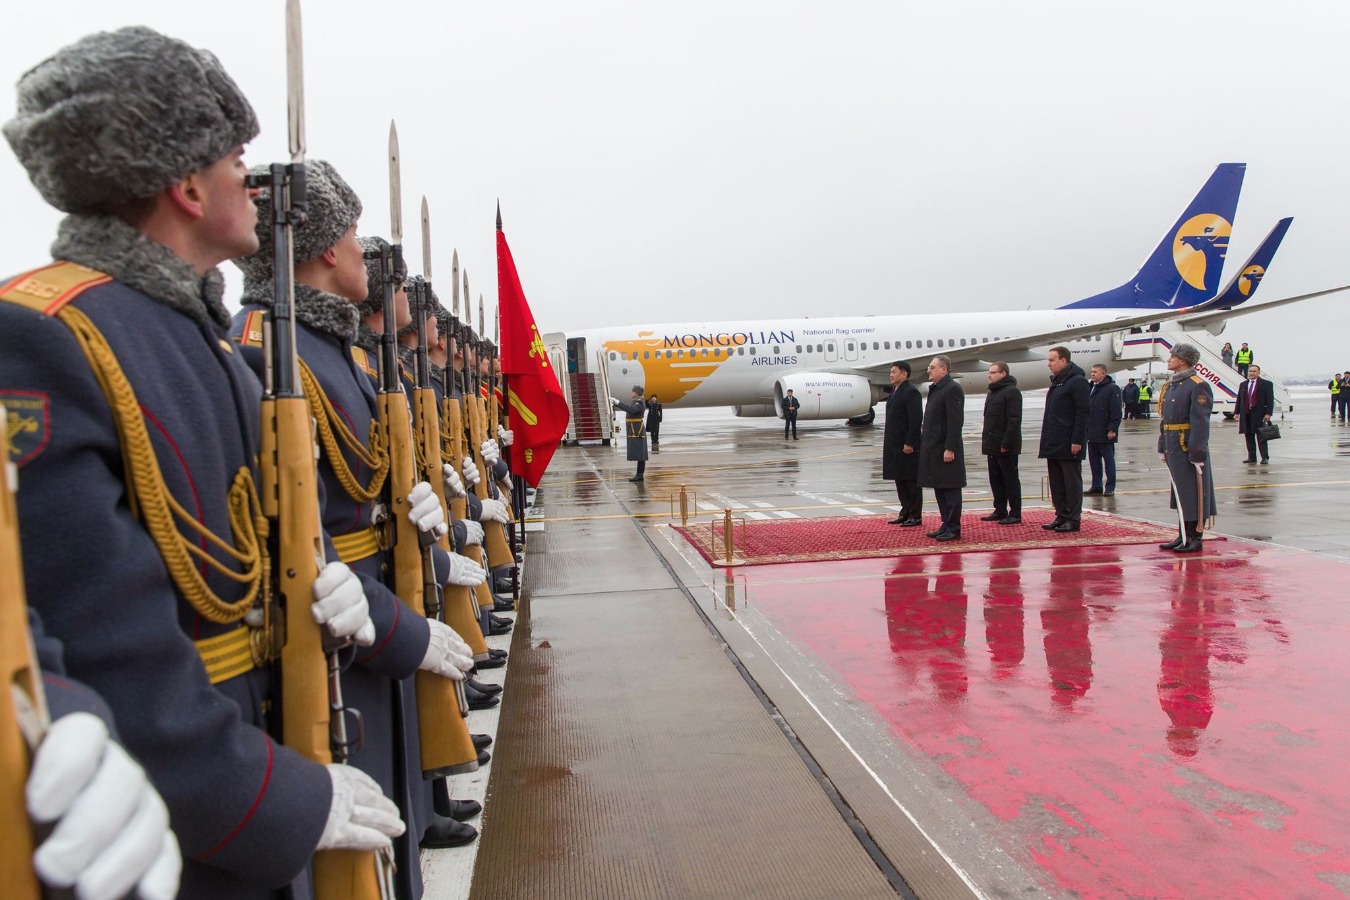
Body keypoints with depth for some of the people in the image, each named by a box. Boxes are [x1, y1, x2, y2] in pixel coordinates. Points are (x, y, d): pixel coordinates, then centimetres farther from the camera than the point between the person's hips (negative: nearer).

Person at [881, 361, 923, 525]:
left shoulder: (911, 392, -13)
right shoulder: (894, 391, 15)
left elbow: (916, 420, -19)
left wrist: (909, 443, -21)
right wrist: (888, 442, 16)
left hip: (907, 446, -9)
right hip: (895, 445, 9)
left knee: (912, 481, -1)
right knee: (900, 480, 13)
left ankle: (915, 516, 6)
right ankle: (905, 513, 21)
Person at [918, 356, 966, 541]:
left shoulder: (952, 389, -12)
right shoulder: (935, 389, 17)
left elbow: (956, 422, -18)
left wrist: (950, 448, -21)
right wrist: (925, 444, 15)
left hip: (946, 450, -10)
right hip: (934, 449, 10)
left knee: (950, 489, -3)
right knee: (939, 489, 13)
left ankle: (953, 529, 3)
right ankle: (946, 525, 21)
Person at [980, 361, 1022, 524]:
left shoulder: (1011, 392, -13)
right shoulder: (993, 392, 18)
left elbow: (1014, 421, -20)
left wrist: (1006, 443, -23)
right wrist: (985, 441, 15)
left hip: (1006, 447, -9)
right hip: (993, 446, 9)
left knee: (1011, 480, -3)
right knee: (995, 480, 12)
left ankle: (1015, 514, 2)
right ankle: (1000, 511, 20)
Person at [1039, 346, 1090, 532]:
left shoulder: (1077, 381, -10)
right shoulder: (1056, 381, 17)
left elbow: (1082, 413, -16)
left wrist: (1077, 440, -20)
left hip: (1069, 445, -9)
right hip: (1053, 445, 9)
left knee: (1072, 482, -2)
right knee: (1056, 483, 12)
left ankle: (1073, 519, 3)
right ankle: (1061, 516, 19)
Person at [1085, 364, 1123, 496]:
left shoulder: (1112, 388, -9)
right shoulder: (1090, 388, 14)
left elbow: (1116, 412, -14)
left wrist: (1112, 429, -18)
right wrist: (1086, 428, 14)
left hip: (1105, 434, -7)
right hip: (1092, 433, 7)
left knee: (1109, 460, 1)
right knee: (1094, 461, 11)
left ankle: (1110, 487, 7)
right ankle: (1096, 486, 19)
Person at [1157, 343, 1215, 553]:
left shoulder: (1198, 386, -12)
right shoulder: (1170, 385, 14)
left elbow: (1200, 422, -17)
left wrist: (1197, 453, -20)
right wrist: (1162, 447, 16)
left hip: (1188, 448, -8)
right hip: (1172, 448, 9)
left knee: (1193, 494, 0)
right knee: (1179, 495, 13)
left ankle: (1195, 538, 7)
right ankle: (1183, 536, 21)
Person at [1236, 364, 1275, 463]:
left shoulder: (1266, 384, 1)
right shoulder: (1243, 385, 14)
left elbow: (1270, 400, -4)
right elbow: (1239, 399, 16)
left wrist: (1268, 413, -13)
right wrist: (1237, 413, 9)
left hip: (1259, 415, -4)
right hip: (1246, 415, 4)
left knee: (1261, 437, -2)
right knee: (1249, 437, 7)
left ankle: (1265, 457, 2)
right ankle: (1251, 457, 12)